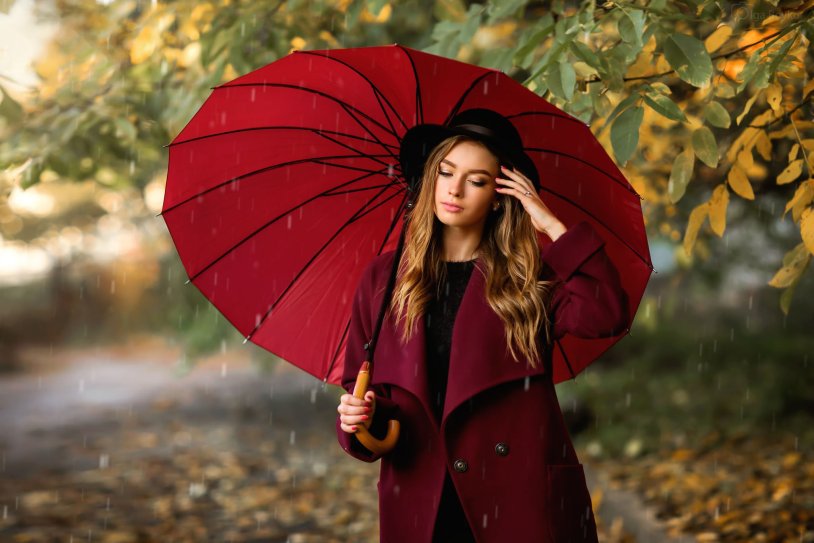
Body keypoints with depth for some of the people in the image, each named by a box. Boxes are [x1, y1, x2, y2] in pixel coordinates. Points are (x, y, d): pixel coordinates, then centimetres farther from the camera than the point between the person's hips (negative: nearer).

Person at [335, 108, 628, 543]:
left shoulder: (529, 277, 3)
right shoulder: (383, 278, 9)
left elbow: (607, 316, -14)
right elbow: (361, 382, 12)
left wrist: (553, 227, -9)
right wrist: (360, 416, -10)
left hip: (522, 494, -1)